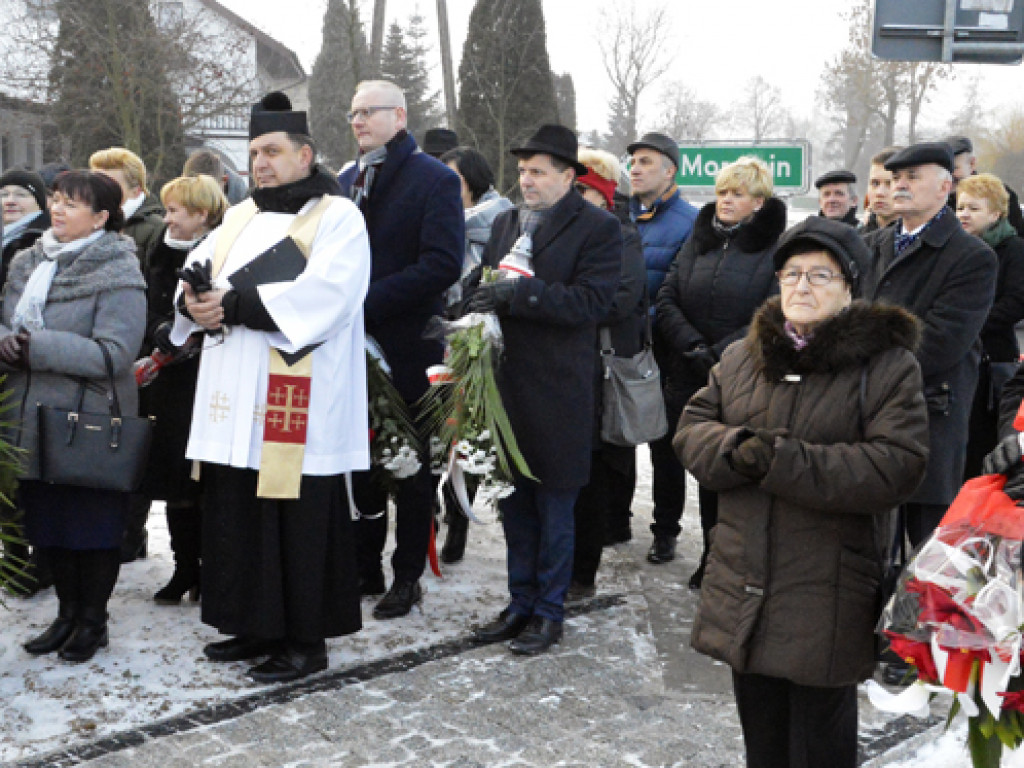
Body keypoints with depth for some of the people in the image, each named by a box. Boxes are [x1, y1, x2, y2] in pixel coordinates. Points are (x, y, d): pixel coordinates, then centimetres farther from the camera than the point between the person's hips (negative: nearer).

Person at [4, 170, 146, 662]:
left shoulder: (118, 272, -12)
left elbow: (115, 353, -21)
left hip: (91, 426, -6)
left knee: (93, 524, 6)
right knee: (49, 524, 15)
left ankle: (93, 621, 22)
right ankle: (67, 612, 32)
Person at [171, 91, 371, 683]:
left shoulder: (338, 217, -2)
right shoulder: (241, 218, 20)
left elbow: (324, 295, -17)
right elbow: (196, 272, 13)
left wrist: (233, 304, -18)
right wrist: (195, 301, -11)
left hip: (298, 404, -7)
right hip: (235, 402, 7)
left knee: (300, 520, -2)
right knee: (238, 517, 10)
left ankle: (306, 641, 10)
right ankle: (259, 627, 24)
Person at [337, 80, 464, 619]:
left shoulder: (435, 179, -7)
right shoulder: (347, 181, 15)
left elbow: (442, 265, -18)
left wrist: (367, 301, -21)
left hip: (407, 350, -6)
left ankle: (407, 575, 16)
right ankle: (364, 568, 24)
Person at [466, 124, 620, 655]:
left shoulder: (598, 229, -5)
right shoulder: (505, 223, 15)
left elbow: (590, 301, -16)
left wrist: (517, 293, -22)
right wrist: (478, 308, -4)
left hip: (557, 393, -6)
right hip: (504, 386, 6)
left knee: (554, 507, 5)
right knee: (514, 502, 14)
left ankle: (549, 610, 18)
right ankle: (521, 602, 27)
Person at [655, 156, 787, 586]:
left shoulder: (776, 248, -3)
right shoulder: (697, 240, 12)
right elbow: (667, 298, 6)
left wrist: (719, 353, -16)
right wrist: (692, 345, -9)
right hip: (689, 376, 4)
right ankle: (712, 554, 24)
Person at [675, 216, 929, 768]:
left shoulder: (887, 365, -7)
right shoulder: (740, 357, 10)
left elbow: (896, 466, -17)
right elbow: (692, 427, 8)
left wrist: (786, 463, -24)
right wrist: (736, 449, -16)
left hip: (827, 598, -5)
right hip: (743, 585, 5)